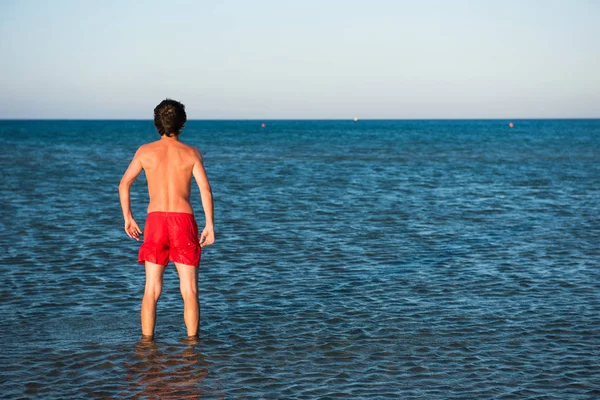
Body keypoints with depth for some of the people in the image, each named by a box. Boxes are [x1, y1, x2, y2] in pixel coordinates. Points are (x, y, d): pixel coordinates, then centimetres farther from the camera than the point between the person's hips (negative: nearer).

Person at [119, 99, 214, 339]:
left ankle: (147, 341, 6)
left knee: (152, 288, 6)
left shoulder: (145, 151, 7)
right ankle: (192, 341, 4)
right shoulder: (191, 153, 4)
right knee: (189, 290, 5)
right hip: (183, 220, -1)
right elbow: (205, 189, -5)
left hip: (155, 220, 1)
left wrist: (128, 218, 18)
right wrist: (210, 225, -4)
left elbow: (124, 184, 11)